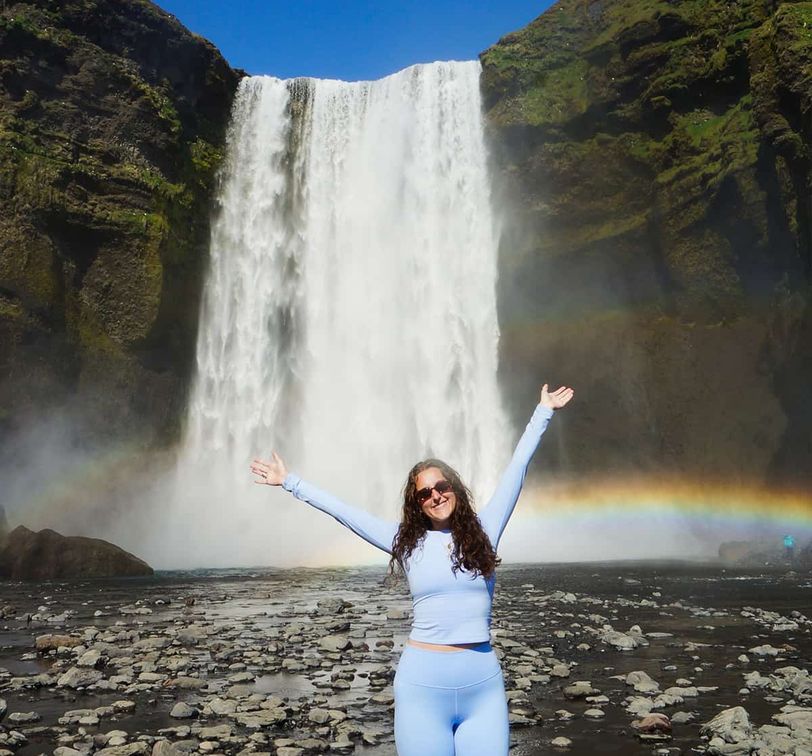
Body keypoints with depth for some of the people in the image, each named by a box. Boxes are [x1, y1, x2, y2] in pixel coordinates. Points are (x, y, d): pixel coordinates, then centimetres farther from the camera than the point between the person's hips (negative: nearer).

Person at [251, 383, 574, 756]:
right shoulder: (407, 542, 4)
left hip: (483, 685, 1)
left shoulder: (483, 531, 5)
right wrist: (290, 483, 11)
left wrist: (543, 412, 15)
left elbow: (516, 467, 9)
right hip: (422, 686, -1)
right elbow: (344, 511, 7)